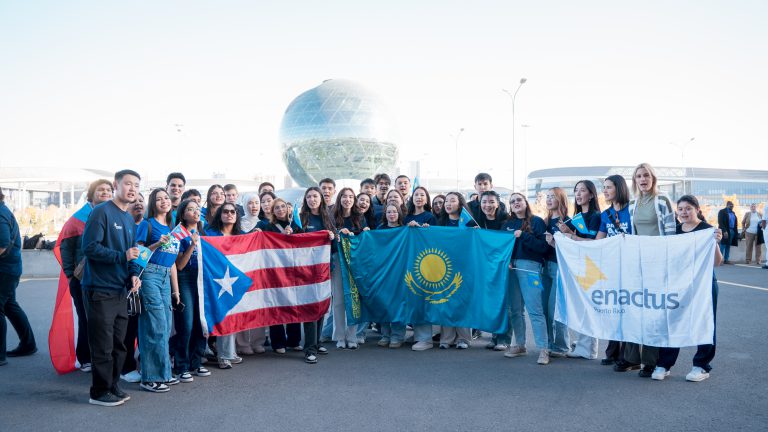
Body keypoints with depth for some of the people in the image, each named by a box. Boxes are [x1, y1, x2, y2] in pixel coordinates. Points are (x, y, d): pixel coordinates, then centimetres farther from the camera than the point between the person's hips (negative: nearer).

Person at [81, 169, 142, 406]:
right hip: (100, 289, -8)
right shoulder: (101, 212, -10)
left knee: (119, 344, 14)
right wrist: (121, 256, -25)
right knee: (103, 345, -1)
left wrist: (133, 274, 1)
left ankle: (112, 386, 26)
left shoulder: (130, 219, 14)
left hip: (120, 289, 8)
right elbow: (90, 247, -17)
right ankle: (100, 392, 11)